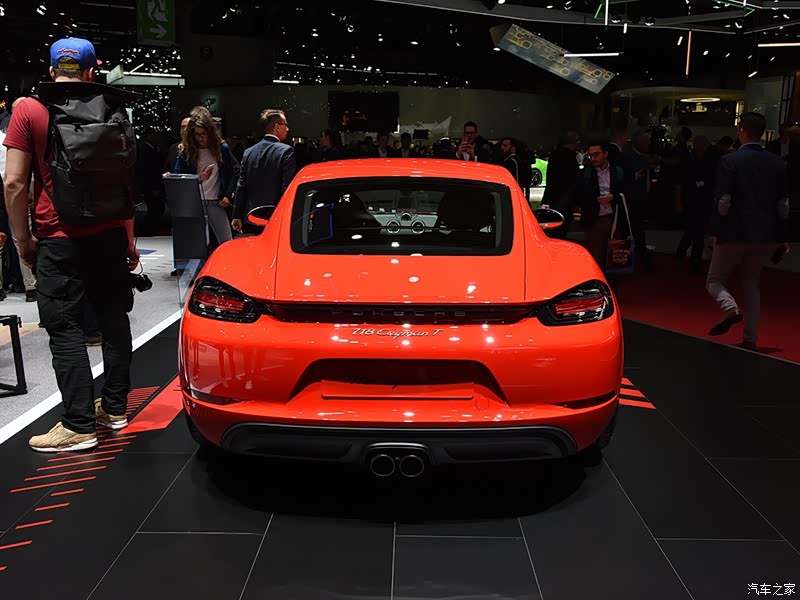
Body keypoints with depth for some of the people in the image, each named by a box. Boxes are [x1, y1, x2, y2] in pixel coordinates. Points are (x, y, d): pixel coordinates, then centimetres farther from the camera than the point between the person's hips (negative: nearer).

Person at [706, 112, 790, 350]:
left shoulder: (729, 160, -10)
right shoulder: (777, 163, 5)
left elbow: (723, 202, -14)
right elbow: (783, 204, 8)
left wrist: (716, 232, -5)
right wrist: (782, 237, 15)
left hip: (734, 232, -5)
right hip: (766, 236, 5)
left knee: (715, 280, 10)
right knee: (751, 284, 17)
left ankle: (730, 308, -20)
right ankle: (750, 339, 16)